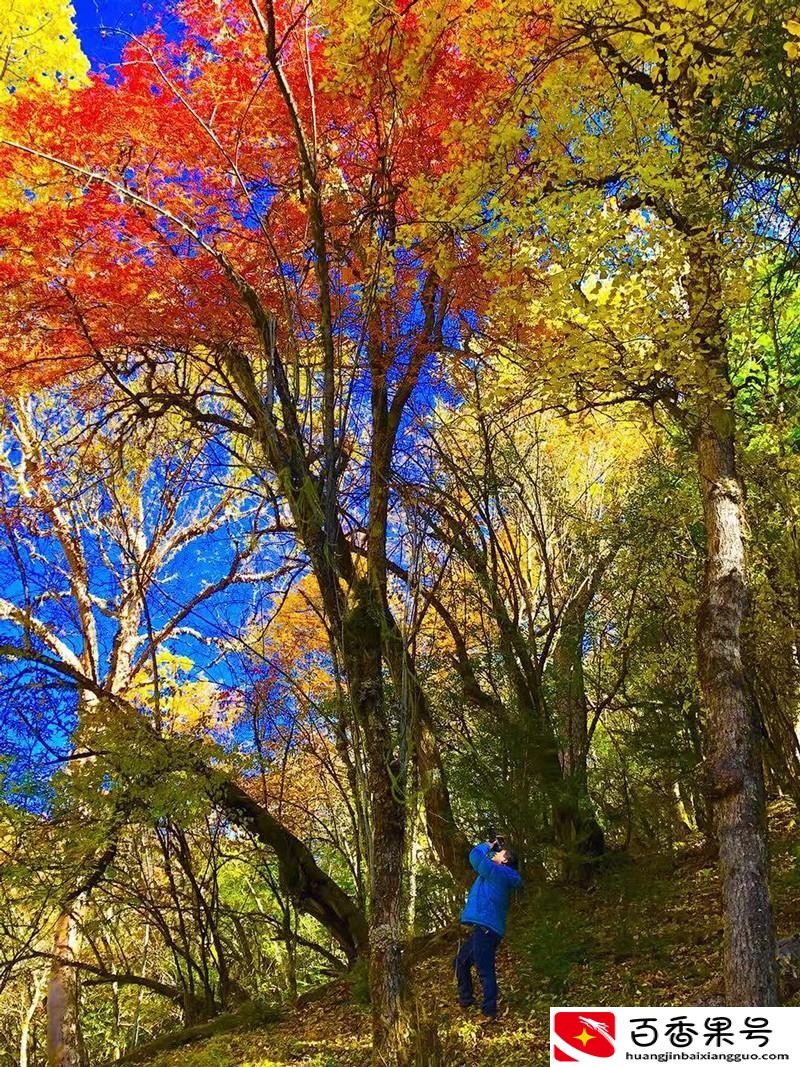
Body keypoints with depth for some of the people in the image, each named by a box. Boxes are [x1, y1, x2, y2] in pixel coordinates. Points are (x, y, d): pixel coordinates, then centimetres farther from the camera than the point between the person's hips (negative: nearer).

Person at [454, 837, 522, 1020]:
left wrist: (487, 846, 5)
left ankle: (489, 1011, -7)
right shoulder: (498, 876, 18)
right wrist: (491, 848, 20)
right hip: (483, 928, 11)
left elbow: (475, 856, -12)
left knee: (484, 969, -9)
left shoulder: (498, 872, -10)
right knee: (462, 961, 21)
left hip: (486, 929, -11)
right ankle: (466, 998, 29)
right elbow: (482, 861, 33)